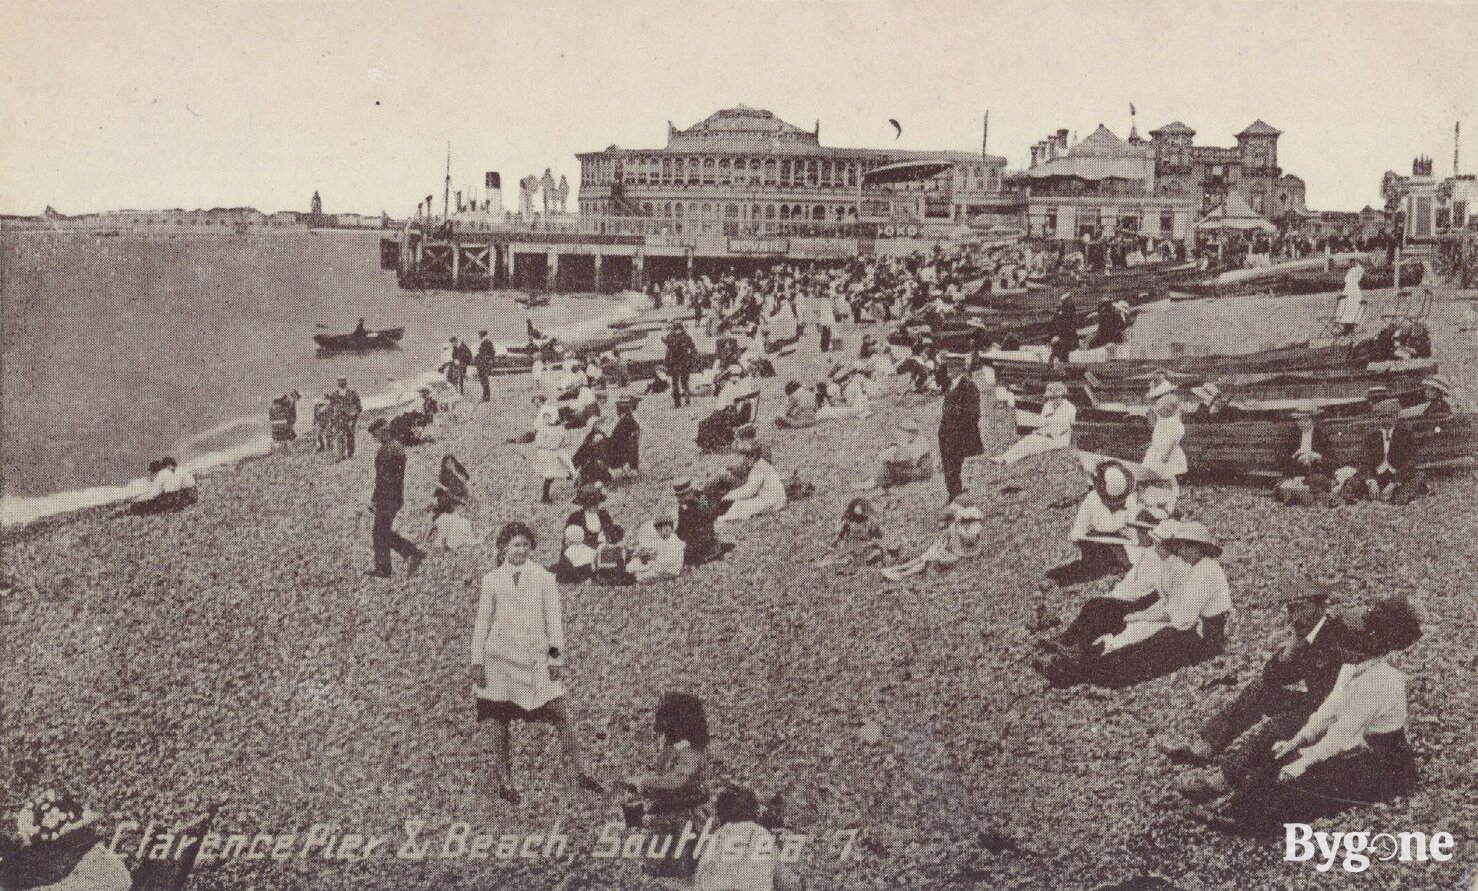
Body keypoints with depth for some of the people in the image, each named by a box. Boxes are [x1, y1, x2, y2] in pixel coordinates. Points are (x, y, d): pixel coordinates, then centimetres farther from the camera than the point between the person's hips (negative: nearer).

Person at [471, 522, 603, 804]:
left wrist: (556, 656, 0)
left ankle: (579, 772, 3)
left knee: (561, 716, -5)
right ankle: (504, 781, 15)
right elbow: (482, 622, 8)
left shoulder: (544, 578, 5)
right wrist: (477, 661, 4)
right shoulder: (491, 580, 5)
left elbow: (554, 619, 5)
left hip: (536, 658, 0)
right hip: (501, 658, 0)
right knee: (500, 722, 3)